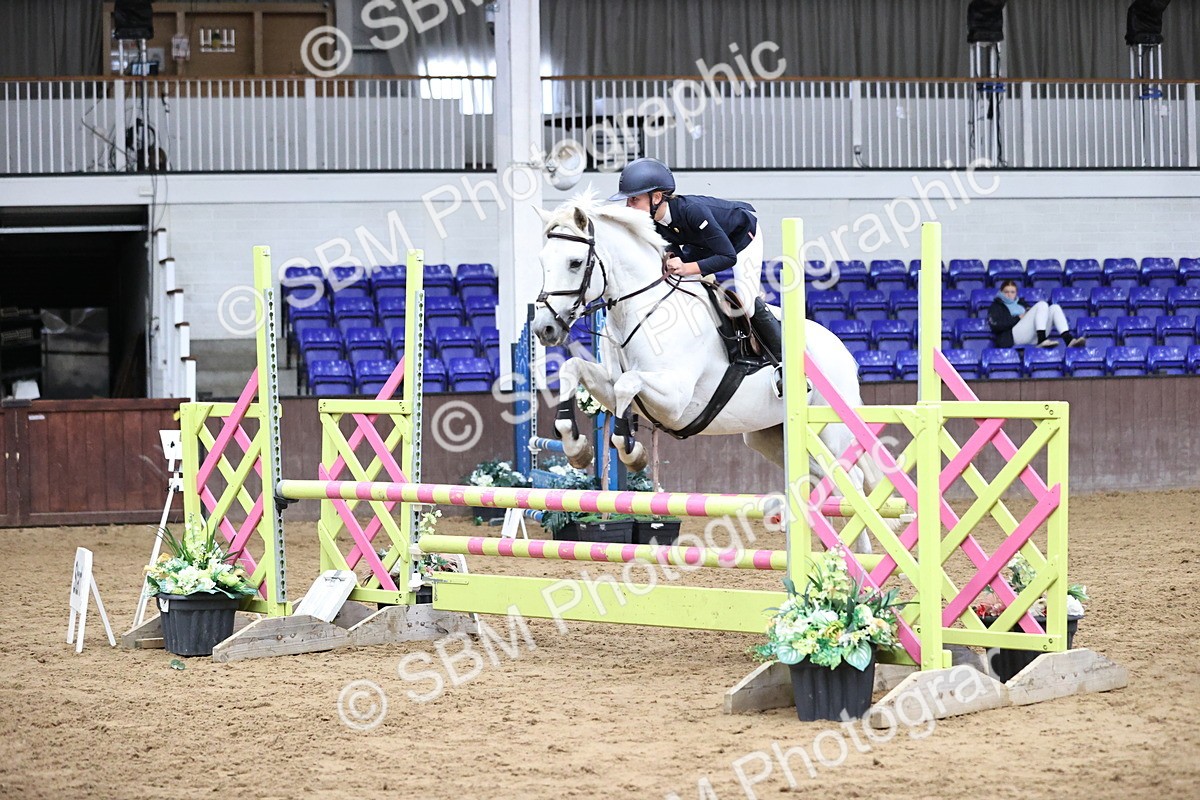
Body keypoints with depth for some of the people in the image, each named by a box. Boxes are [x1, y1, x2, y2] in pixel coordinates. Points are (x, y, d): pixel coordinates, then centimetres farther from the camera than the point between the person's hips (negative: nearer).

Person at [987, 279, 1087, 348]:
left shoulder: (1020, 305, 37)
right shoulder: (996, 307, 19)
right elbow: (995, 326, -1)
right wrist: (1018, 318, -4)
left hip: (1033, 337, 6)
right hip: (1012, 336, -6)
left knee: (1054, 308, -8)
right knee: (1042, 304, -18)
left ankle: (1069, 339, -31)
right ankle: (1042, 341, -41)